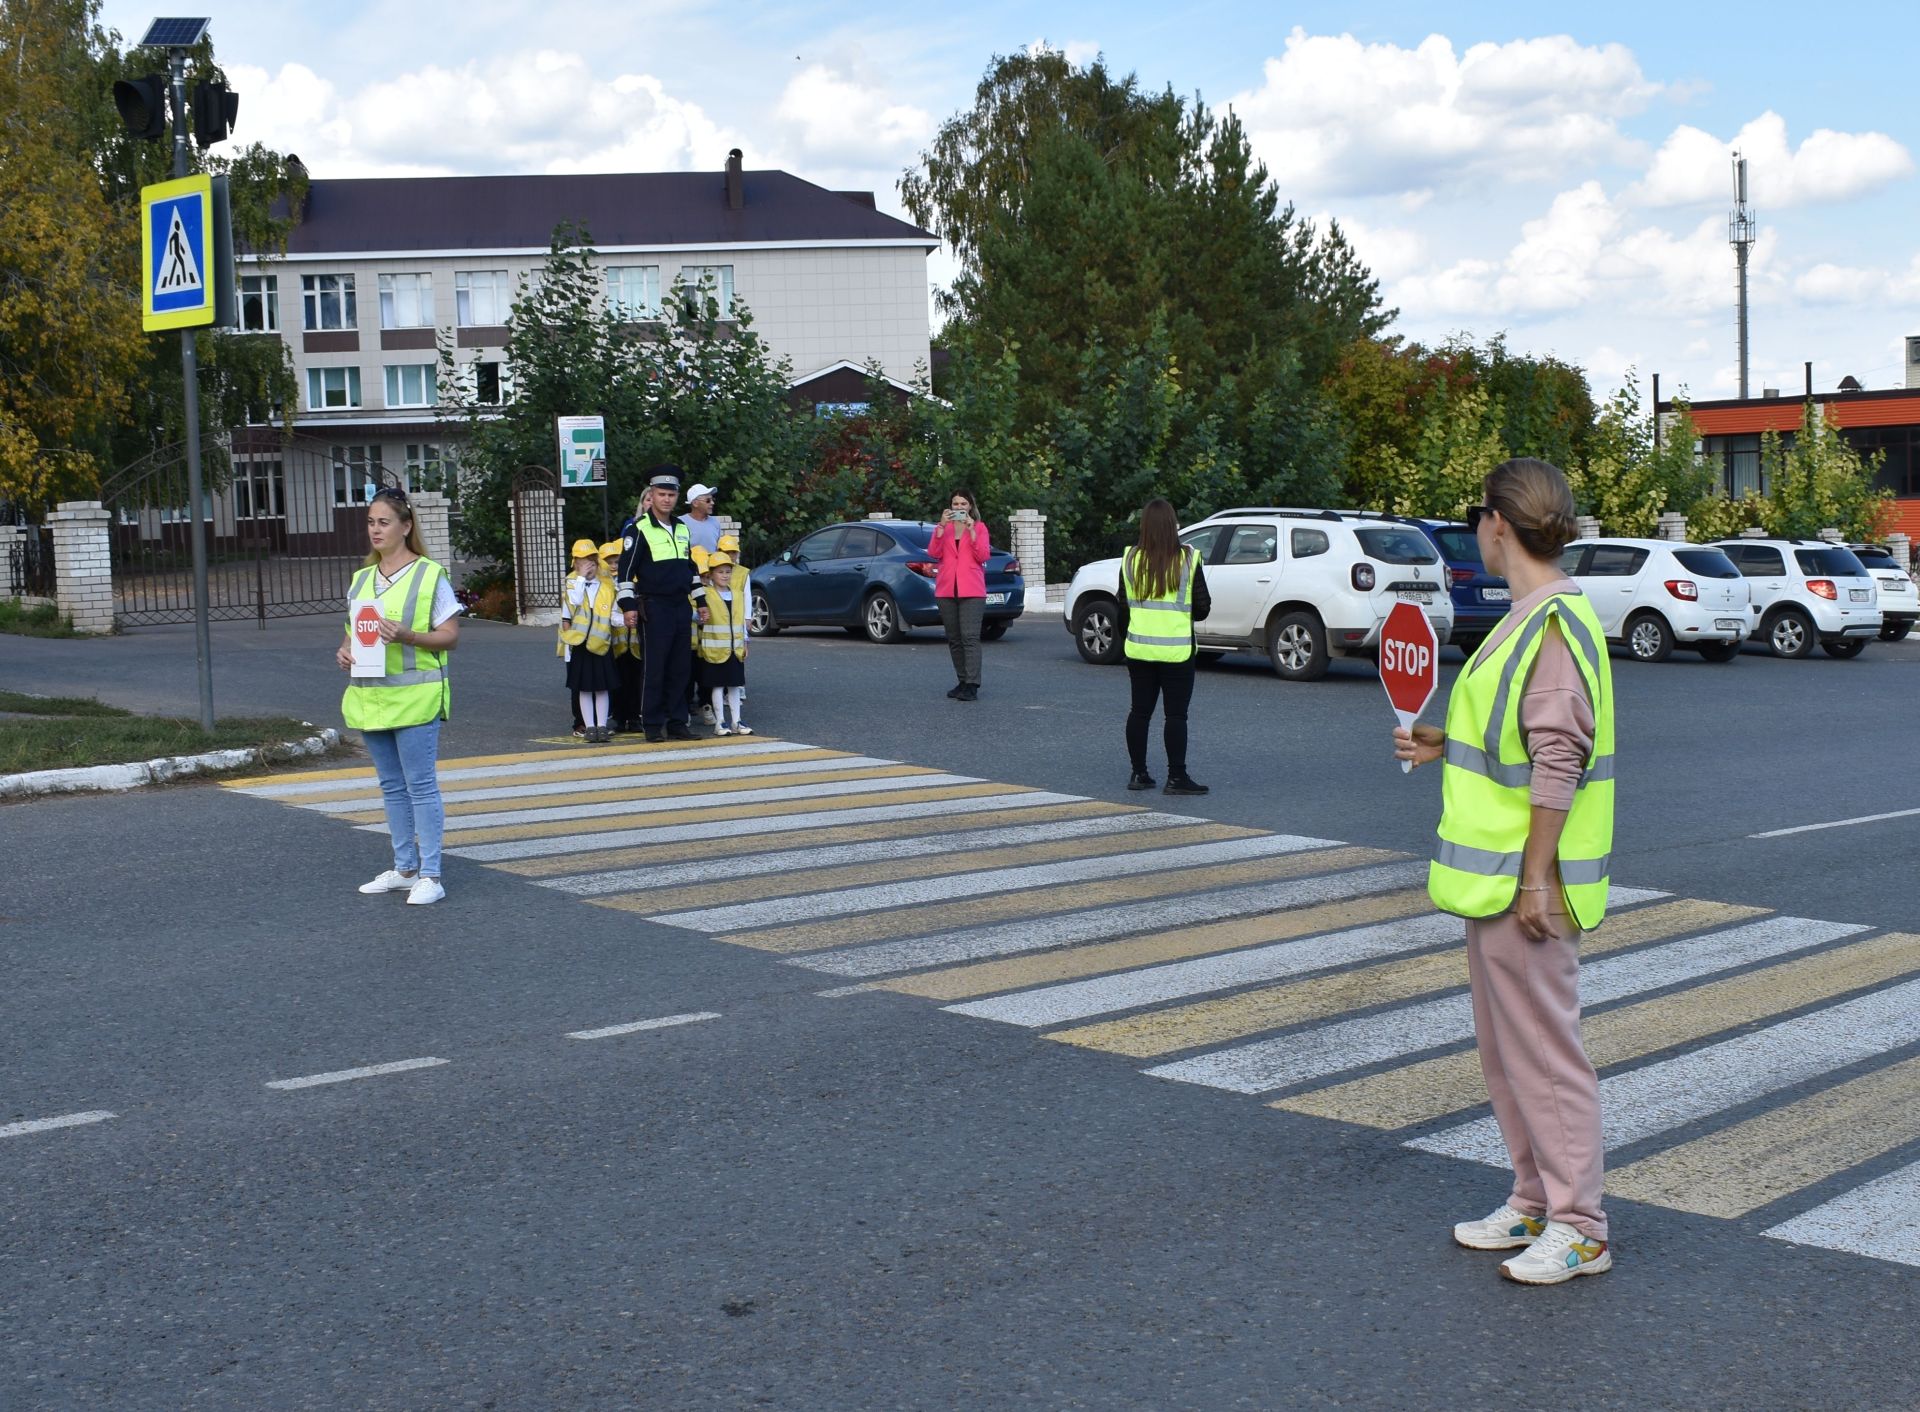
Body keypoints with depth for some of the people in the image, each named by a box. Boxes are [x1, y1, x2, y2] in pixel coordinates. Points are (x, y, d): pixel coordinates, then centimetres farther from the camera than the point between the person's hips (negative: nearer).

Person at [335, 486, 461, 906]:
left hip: (415, 696, -7)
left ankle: (430, 875, -2)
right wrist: (344, 651, 0)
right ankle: (405, 868, 22)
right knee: (392, 786, 13)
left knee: (421, 785, -6)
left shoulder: (429, 574, -4)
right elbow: (352, 630, 22)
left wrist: (407, 636, -23)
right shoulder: (361, 579, 15)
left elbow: (450, 634, -7)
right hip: (370, 697, 7)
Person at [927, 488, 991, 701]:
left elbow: (983, 556, -5)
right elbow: (933, 552, -3)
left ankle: (972, 686, -18)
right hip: (946, 590, 4)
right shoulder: (943, 528, 13)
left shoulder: (979, 527, 7)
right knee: (954, 639, 7)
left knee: (970, 637, -14)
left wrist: (971, 530, -12)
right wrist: (942, 526, -12)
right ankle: (963, 682, 15)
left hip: (971, 590, -4)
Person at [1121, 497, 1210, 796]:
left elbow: (1123, 603, 7)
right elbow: (1203, 607, -5)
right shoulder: (1188, 560, -11)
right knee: (1176, 714, 0)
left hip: (1138, 647, 4)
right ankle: (1176, 777, -2)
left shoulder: (1130, 560, -2)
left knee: (1139, 710, 12)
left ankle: (1138, 774, 16)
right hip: (1176, 650, -3)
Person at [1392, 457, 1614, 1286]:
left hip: (1526, 881, -10)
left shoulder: (1554, 622, -18)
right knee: (1502, 1046, 17)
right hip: (1495, 875, 10)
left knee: (1544, 1048, -2)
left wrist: (1534, 877, -23)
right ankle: (1534, 1205, 29)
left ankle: (1578, 1230, 8)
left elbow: (1558, 761, -23)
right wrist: (1444, 746, 15)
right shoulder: (1531, 617, 13)